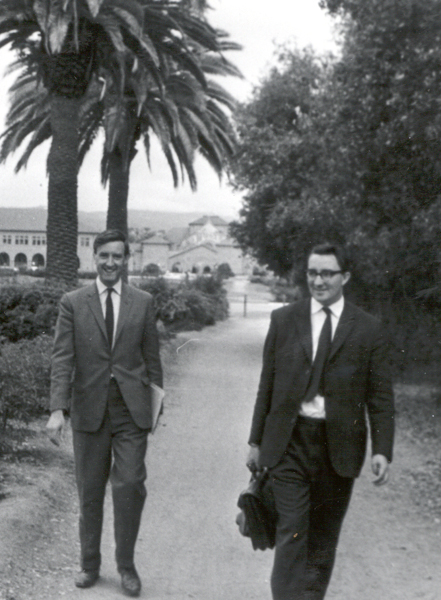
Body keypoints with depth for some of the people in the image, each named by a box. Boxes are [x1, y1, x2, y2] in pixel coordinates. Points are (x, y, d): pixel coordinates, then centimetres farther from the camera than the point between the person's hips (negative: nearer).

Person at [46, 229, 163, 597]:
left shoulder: (143, 302, 5)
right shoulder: (72, 303, 1)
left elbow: (152, 357, 8)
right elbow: (62, 359, -5)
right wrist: (58, 408, -14)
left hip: (131, 409, 0)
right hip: (89, 410, 0)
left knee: (130, 486, -4)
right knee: (90, 492, 10)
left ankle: (126, 564, 15)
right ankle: (90, 564, 27)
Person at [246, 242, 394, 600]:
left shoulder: (368, 329, 1)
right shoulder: (284, 320, 4)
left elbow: (380, 397, 0)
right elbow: (267, 385, 8)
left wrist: (383, 450, -9)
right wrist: (256, 440, 8)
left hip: (339, 446, 0)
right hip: (289, 441, 0)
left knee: (324, 539, 12)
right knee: (291, 533, -6)